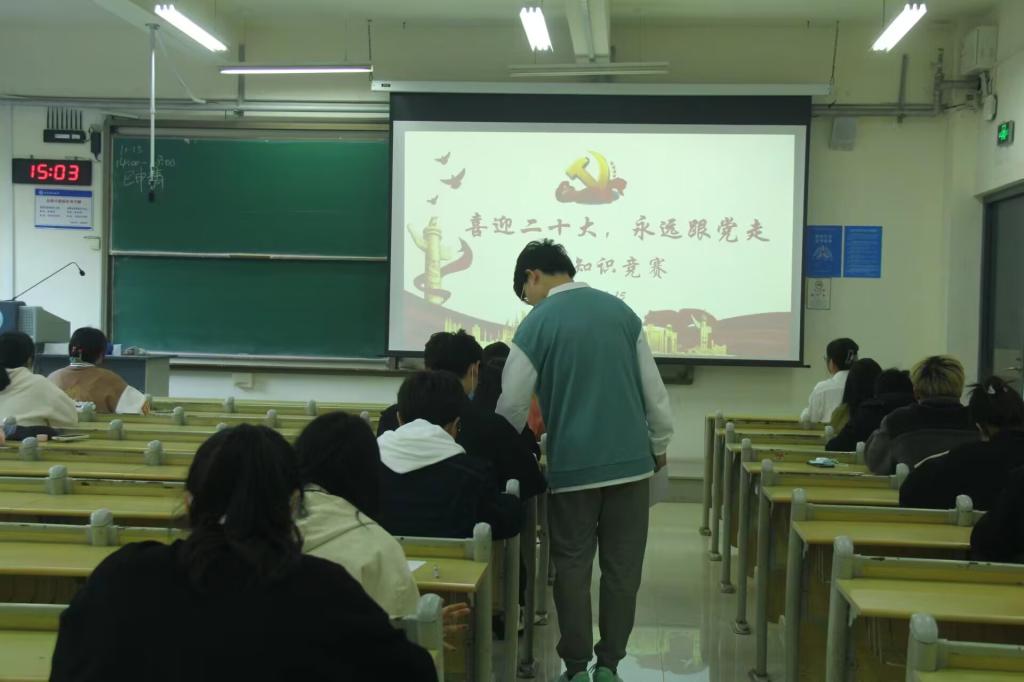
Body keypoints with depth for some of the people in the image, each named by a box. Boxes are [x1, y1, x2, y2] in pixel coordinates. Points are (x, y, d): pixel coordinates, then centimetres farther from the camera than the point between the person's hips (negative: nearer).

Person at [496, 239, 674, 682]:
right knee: (621, 567, 9)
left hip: (573, 465, -3)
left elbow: (512, 405, -2)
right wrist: (660, 444, 19)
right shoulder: (621, 310, 5)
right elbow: (652, 387, 7)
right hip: (631, 460, 3)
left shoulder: (537, 323, -6)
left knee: (572, 567, 8)